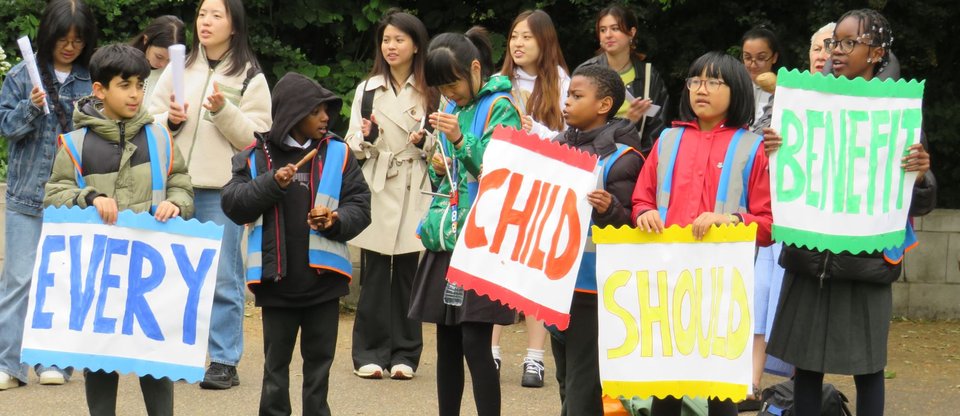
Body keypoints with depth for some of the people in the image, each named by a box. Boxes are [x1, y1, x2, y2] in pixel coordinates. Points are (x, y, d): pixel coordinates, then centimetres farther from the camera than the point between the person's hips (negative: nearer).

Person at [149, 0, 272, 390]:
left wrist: (224, 110, -17)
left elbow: (255, 138, -4)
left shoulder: (250, 77, 2)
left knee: (222, 277, -4)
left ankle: (225, 361, 0)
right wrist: (169, 120, -8)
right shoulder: (179, 69, 11)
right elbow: (149, 121, 13)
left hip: (223, 188, -4)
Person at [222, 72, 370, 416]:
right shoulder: (256, 156, -2)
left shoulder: (337, 153, 1)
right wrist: (272, 184, -18)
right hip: (277, 279, -1)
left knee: (319, 359, 10)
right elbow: (233, 204, -6)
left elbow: (360, 205, 1)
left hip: (323, 277, 1)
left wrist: (336, 222, -18)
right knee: (276, 361, 9)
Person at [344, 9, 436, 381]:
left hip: (416, 193, -1)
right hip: (377, 191, 1)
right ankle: (370, 353, 1)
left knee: (409, 272, -2)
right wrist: (366, 137, -11)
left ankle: (404, 354, 5)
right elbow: (353, 145, 10)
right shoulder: (367, 90, 11)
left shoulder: (432, 92, 7)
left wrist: (427, 141, -12)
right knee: (375, 273, -3)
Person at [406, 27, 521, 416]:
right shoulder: (451, 109, 15)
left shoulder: (499, 108, -5)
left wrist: (461, 141, -26)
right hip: (446, 238, 7)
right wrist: (437, 168, 1)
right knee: (447, 343, 9)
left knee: (474, 341, -12)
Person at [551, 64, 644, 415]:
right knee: (565, 376, 15)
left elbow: (628, 224, -12)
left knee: (584, 385, -6)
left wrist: (609, 209, -31)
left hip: (593, 283, -7)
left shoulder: (621, 158, -10)